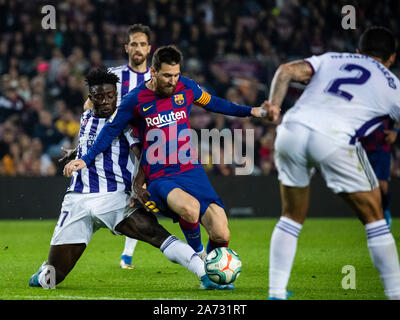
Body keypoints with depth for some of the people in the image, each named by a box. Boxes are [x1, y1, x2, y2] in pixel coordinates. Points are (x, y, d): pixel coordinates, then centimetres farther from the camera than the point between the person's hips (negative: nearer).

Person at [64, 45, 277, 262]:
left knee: (221, 236, -12)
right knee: (190, 209, -37)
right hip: (159, 177, -4)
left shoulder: (186, 87, 4)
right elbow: (112, 130, 8)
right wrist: (86, 159, 4)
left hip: (191, 171, 4)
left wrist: (251, 111, 21)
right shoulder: (136, 99, -4)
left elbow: (212, 103, 22)